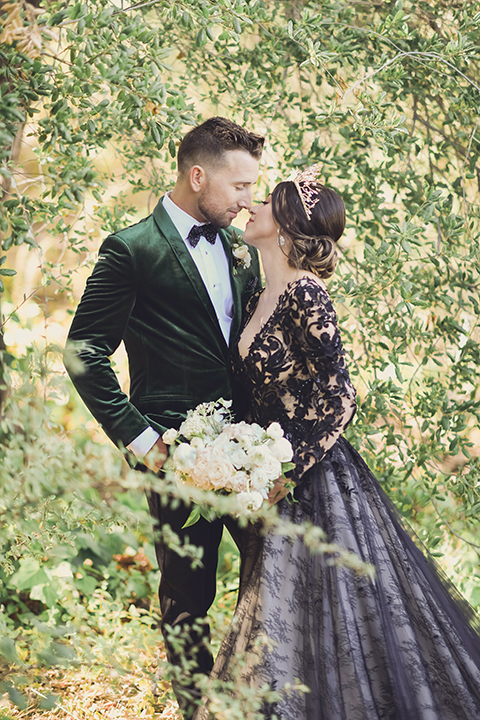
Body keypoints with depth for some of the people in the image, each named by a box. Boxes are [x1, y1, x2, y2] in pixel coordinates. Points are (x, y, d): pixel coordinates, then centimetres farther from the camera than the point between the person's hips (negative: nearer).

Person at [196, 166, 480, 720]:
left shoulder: (304, 293, -16)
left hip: (318, 484, -8)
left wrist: (284, 475, -17)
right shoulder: (260, 298, 10)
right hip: (281, 483, 8)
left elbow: (340, 400, -18)